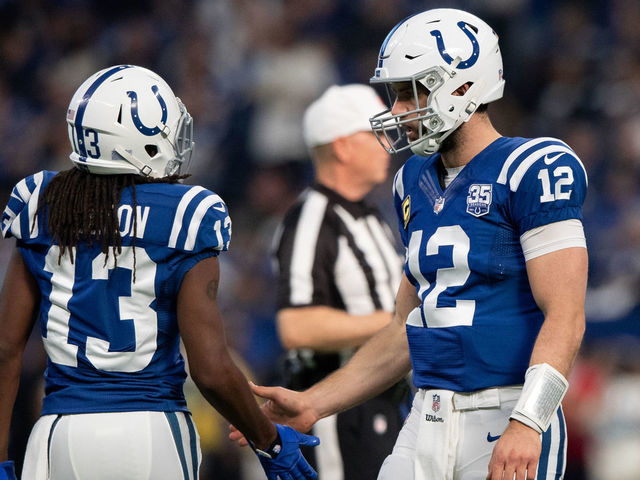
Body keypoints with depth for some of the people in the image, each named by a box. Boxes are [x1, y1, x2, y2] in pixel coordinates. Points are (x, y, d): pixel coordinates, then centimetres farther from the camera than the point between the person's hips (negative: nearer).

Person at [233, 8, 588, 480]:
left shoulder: (531, 171, -9)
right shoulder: (417, 184, 15)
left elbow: (564, 318, -15)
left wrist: (527, 423, -26)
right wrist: (313, 404, 16)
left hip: (506, 421, -6)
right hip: (429, 422, 7)